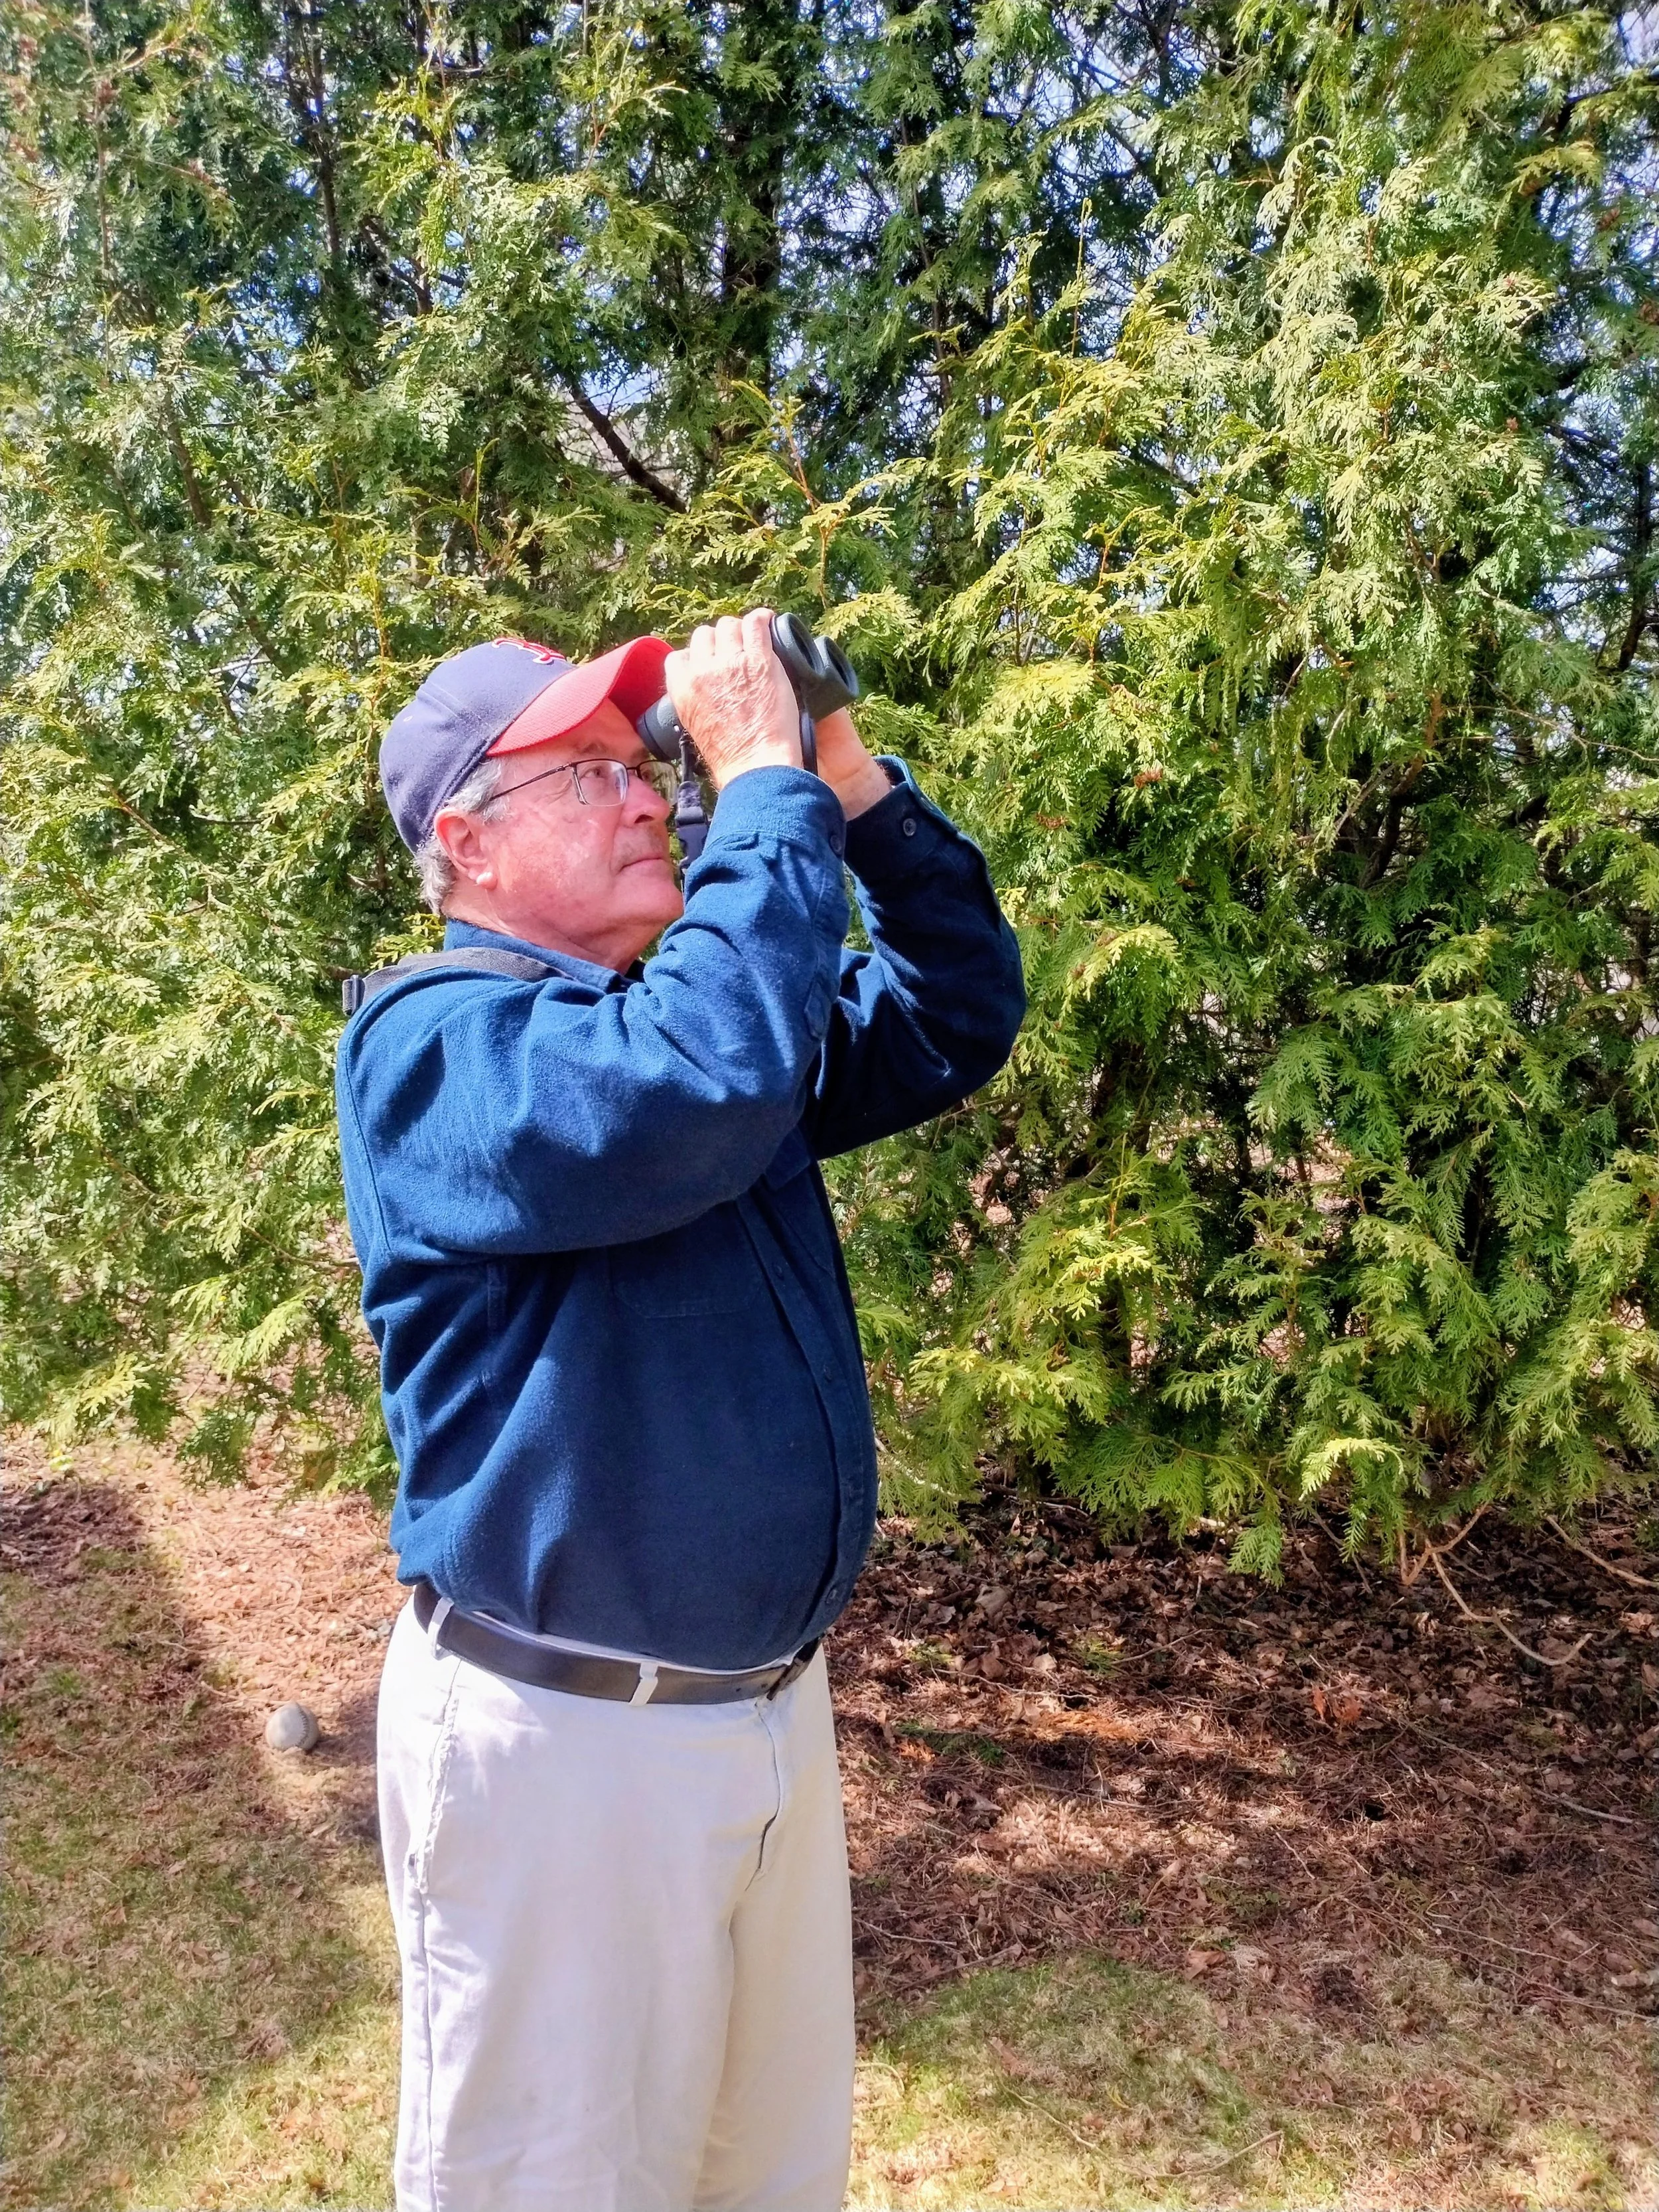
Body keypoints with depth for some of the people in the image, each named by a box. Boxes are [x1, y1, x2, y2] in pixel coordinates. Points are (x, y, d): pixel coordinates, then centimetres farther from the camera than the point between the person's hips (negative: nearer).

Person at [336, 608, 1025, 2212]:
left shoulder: (707, 1001, 10)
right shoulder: (430, 1038, -17)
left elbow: (959, 1015, 8)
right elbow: (691, 1092, -36)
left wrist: (855, 782, -3)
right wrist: (767, 781, -25)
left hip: (777, 1701, 8)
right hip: (560, 1730, -7)